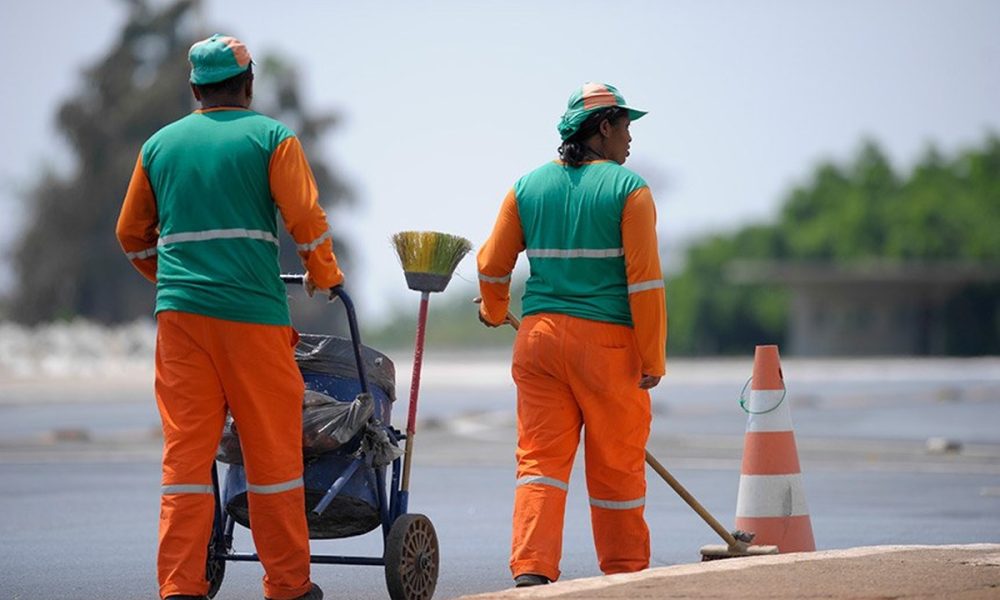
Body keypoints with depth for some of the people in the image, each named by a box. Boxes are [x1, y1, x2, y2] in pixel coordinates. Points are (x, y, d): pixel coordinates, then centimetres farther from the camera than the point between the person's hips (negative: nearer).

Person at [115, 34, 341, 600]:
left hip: (179, 311, 4)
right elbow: (306, 217, -5)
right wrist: (325, 276, 12)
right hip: (252, 310, -3)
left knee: (186, 450, 3)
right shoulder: (271, 137, 2)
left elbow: (132, 235, 21)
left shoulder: (159, 144, 14)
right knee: (273, 449, 5)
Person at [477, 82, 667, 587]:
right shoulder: (628, 188, -6)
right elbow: (644, 279, -10)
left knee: (540, 457, 3)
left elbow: (493, 265, 11)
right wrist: (652, 358, -6)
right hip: (608, 341, -4)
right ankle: (625, 570, 20)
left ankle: (531, 569, -10)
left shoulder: (528, 187, 7)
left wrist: (494, 313, 32)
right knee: (617, 465, 8)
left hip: (540, 337, 4)